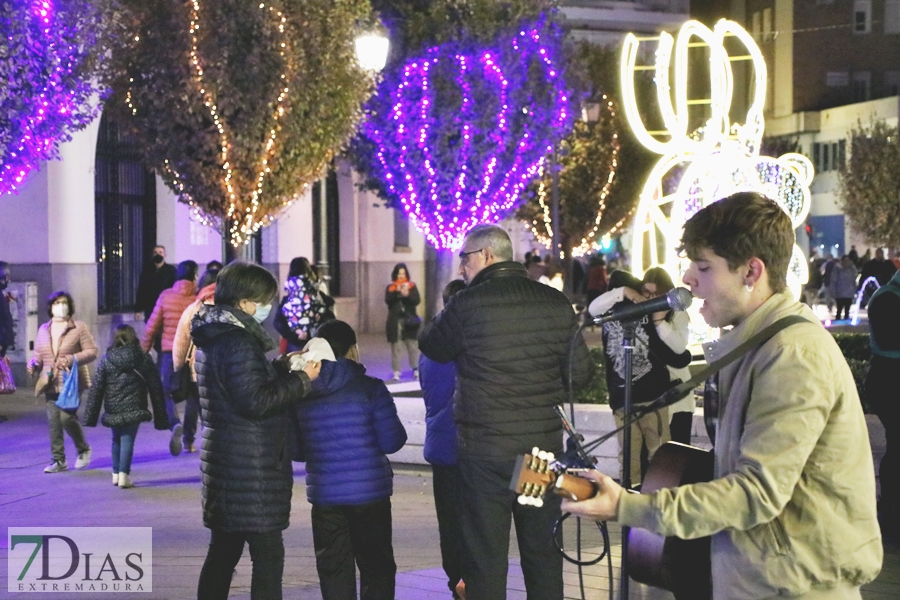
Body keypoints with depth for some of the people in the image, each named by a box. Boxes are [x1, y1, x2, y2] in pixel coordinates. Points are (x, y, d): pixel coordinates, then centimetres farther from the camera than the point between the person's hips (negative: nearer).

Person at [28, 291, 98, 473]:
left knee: (67, 417, -14)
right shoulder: (43, 329, 14)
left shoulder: (78, 327, -1)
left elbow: (92, 352, -5)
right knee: (54, 421, 1)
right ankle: (59, 460, 9)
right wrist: (33, 364, -3)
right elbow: (39, 355, 19)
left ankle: (83, 449, 11)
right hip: (51, 384, 5)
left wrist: (71, 359, -18)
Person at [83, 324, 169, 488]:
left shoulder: (106, 360, 3)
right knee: (128, 439, 0)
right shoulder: (144, 359, 3)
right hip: (134, 408, -2)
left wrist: (90, 416, 5)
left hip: (112, 410, 2)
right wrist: (160, 416, 10)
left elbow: (96, 390, 1)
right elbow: (155, 388, 4)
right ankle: (124, 474, -12)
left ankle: (116, 473, 24)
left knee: (117, 439, 20)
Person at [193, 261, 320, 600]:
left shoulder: (212, 338, 13)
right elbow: (256, 400, -23)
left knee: (223, 552, 15)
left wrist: (284, 369, 8)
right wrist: (302, 380, -13)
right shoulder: (238, 342, -18)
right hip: (252, 469, -10)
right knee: (268, 554, -4)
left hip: (223, 463, 10)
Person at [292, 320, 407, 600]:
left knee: (333, 569, 10)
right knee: (376, 567, 7)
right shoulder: (370, 389, -10)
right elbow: (391, 442, -10)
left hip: (324, 495, 3)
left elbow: (295, 449, 7)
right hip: (370, 493, -3)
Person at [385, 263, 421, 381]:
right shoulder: (390, 287, 7)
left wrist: (407, 294, -20)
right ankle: (396, 372, 0)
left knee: (412, 346, 1)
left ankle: (415, 369, 10)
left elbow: (417, 300, -3)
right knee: (396, 347, -2)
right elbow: (388, 300, -8)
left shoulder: (412, 286, 8)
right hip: (395, 321, 0)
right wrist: (397, 291, -22)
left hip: (409, 320, 0)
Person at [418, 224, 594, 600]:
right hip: (545, 446, 4)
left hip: (485, 453, -4)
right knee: (544, 554, 14)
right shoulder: (555, 302, -1)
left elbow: (431, 347, 4)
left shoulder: (467, 305, -12)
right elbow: (581, 372, 3)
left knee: (486, 558, 5)